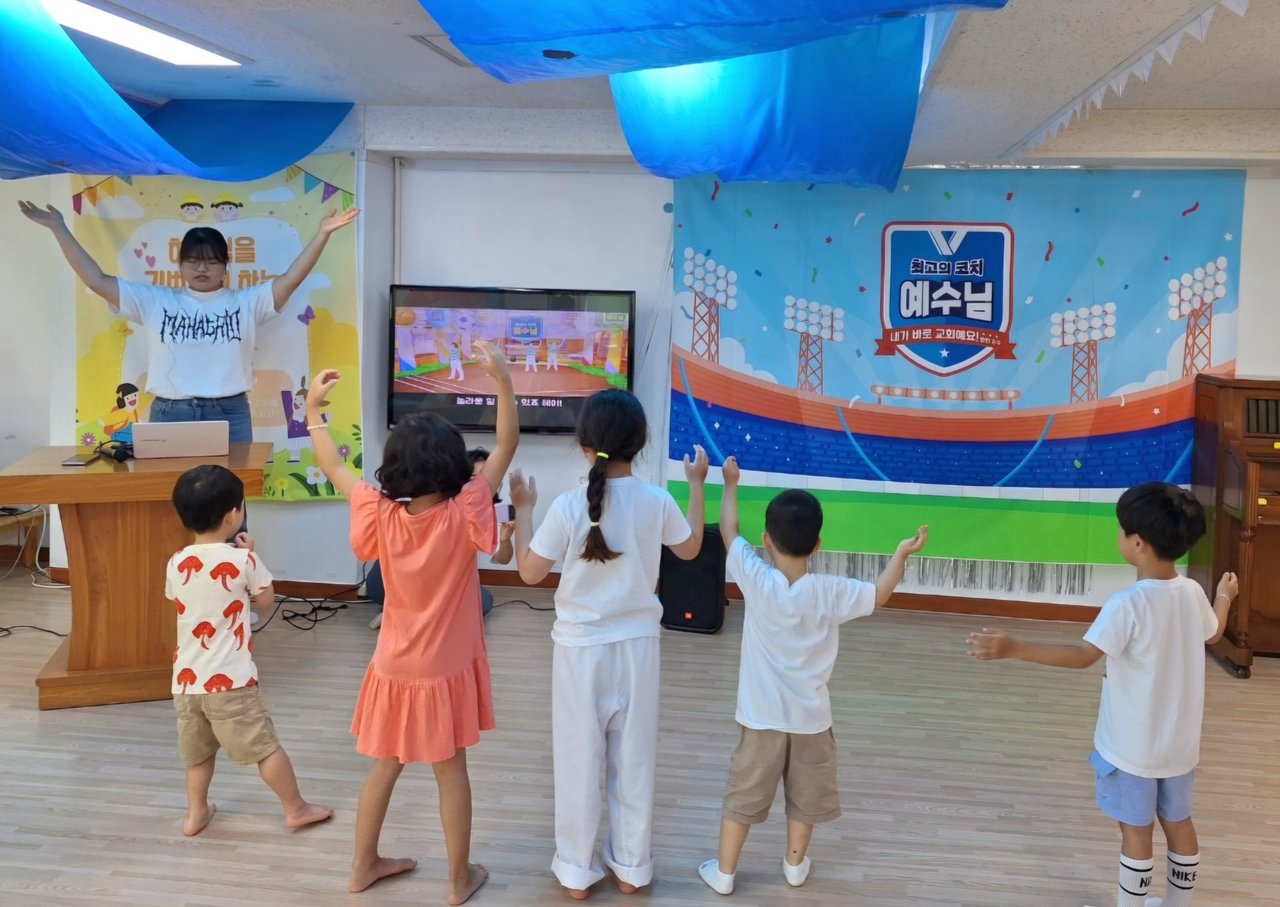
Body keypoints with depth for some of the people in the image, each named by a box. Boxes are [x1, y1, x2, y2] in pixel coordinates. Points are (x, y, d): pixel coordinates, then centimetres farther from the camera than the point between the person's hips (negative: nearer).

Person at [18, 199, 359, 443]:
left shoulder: (246, 303, 5)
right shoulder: (154, 302, 7)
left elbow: (291, 279, -4)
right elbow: (98, 280, 5)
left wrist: (322, 233, -14)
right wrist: (59, 228, 4)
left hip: (229, 415, -1)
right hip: (169, 415, 1)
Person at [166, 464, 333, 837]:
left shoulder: (176, 564, 0)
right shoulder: (242, 560, -13)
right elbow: (267, 600, 3)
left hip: (187, 680, 5)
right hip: (230, 680, -5)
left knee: (198, 751, 22)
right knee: (265, 746, 7)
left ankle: (196, 813, 33)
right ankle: (295, 808, 17)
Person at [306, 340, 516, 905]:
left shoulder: (380, 518, -14)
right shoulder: (462, 516, -22)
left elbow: (334, 468, 0)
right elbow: (506, 446, -19)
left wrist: (313, 411, 10)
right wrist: (503, 381, -22)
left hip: (394, 668, 3)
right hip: (446, 669, -3)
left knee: (383, 769, 19)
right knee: (451, 772, 11)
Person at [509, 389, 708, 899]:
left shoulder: (568, 507, -18)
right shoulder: (657, 502, -11)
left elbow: (529, 573, -7)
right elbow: (690, 550, 9)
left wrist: (523, 509, 4)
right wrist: (696, 486, 18)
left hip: (581, 647, -2)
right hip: (637, 645, 2)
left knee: (579, 760, 13)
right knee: (634, 759, 16)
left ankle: (576, 871, 25)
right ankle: (632, 867, 29)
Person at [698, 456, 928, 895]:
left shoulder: (755, 581, -17)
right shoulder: (831, 592, -15)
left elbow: (729, 530, -3)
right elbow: (879, 594, 2)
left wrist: (730, 483, 11)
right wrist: (903, 552, 10)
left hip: (761, 717, -1)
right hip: (810, 718, 1)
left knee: (744, 795, 13)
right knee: (805, 797, 21)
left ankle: (723, 872, 23)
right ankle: (795, 864, 37)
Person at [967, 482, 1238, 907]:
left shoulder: (1128, 603, -25)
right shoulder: (1192, 592, -4)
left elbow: (1083, 656, -31)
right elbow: (1213, 634, 18)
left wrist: (1013, 648, -36)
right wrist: (1225, 596, 39)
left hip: (1134, 743, -7)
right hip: (1178, 740, 7)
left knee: (1136, 829, 7)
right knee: (1178, 823, 19)